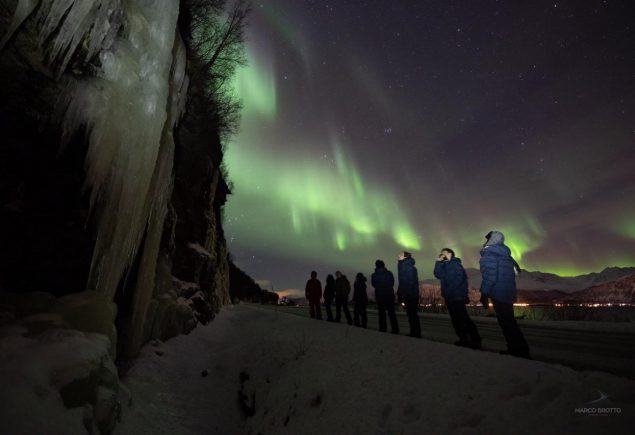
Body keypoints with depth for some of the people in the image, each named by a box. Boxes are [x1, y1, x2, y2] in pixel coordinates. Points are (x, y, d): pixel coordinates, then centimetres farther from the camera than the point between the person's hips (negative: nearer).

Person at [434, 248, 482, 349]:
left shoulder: (455, 263, -5)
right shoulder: (443, 265, 17)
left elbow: (459, 278, -16)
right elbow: (438, 275, 1)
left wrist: (450, 290, -18)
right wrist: (438, 261, -3)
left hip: (457, 296, -8)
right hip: (449, 297, 8)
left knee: (464, 319, -9)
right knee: (456, 319, 11)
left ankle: (475, 340, -1)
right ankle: (463, 340, 18)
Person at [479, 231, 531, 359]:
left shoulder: (489, 253, -13)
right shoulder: (506, 255, 15)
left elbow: (489, 275, -20)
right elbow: (511, 274, 20)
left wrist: (484, 292, -14)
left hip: (498, 294, -9)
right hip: (509, 294, 9)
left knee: (506, 322, -1)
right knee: (509, 321, 18)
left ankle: (519, 350, 5)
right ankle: (520, 349, 25)